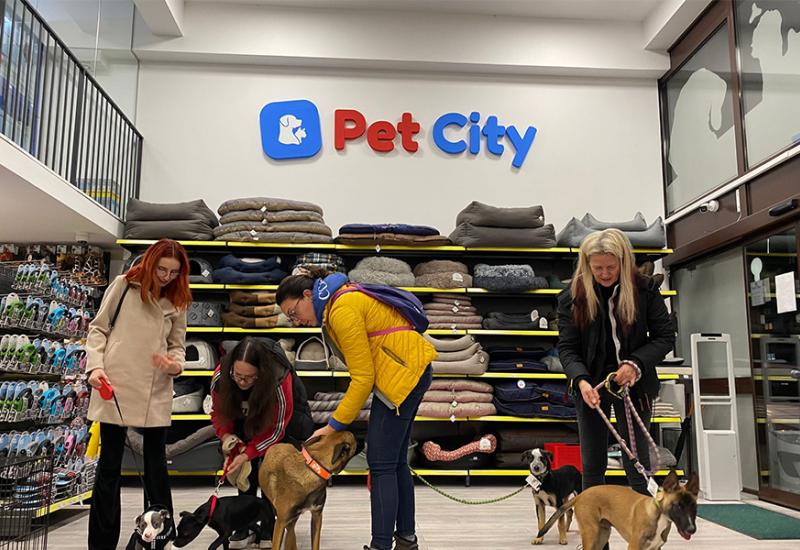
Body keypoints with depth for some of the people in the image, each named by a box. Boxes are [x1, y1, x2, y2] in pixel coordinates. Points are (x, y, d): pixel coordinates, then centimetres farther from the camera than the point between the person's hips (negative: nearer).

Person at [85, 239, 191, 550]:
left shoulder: (176, 302, 10)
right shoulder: (123, 286, 2)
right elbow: (98, 328, 4)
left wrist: (177, 365, -8)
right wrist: (96, 365, -9)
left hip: (155, 392, 3)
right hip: (115, 385, -2)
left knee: (156, 463, 9)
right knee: (110, 463, 6)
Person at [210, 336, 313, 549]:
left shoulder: (280, 379, -40)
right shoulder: (221, 376, -29)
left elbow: (276, 429, -29)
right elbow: (218, 411, -10)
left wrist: (247, 453, -36)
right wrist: (225, 435, -27)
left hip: (287, 418, -3)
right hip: (247, 419, 3)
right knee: (247, 466, -14)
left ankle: (268, 528, -7)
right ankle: (245, 526, -1)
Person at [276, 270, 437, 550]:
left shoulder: (343, 311, -19)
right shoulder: (340, 298, 11)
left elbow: (363, 377, -18)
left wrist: (334, 425, -12)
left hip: (402, 373, -10)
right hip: (410, 370, 10)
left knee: (381, 464, -7)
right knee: (395, 461, 15)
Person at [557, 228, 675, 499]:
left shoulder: (644, 289, -9)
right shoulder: (573, 296, -9)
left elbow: (665, 336, -3)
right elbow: (567, 347, -8)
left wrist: (636, 363, -19)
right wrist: (581, 381, -26)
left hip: (632, 383, -1)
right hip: (592, 383, 1)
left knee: (637, 461, 3)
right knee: (592, 465, 9)